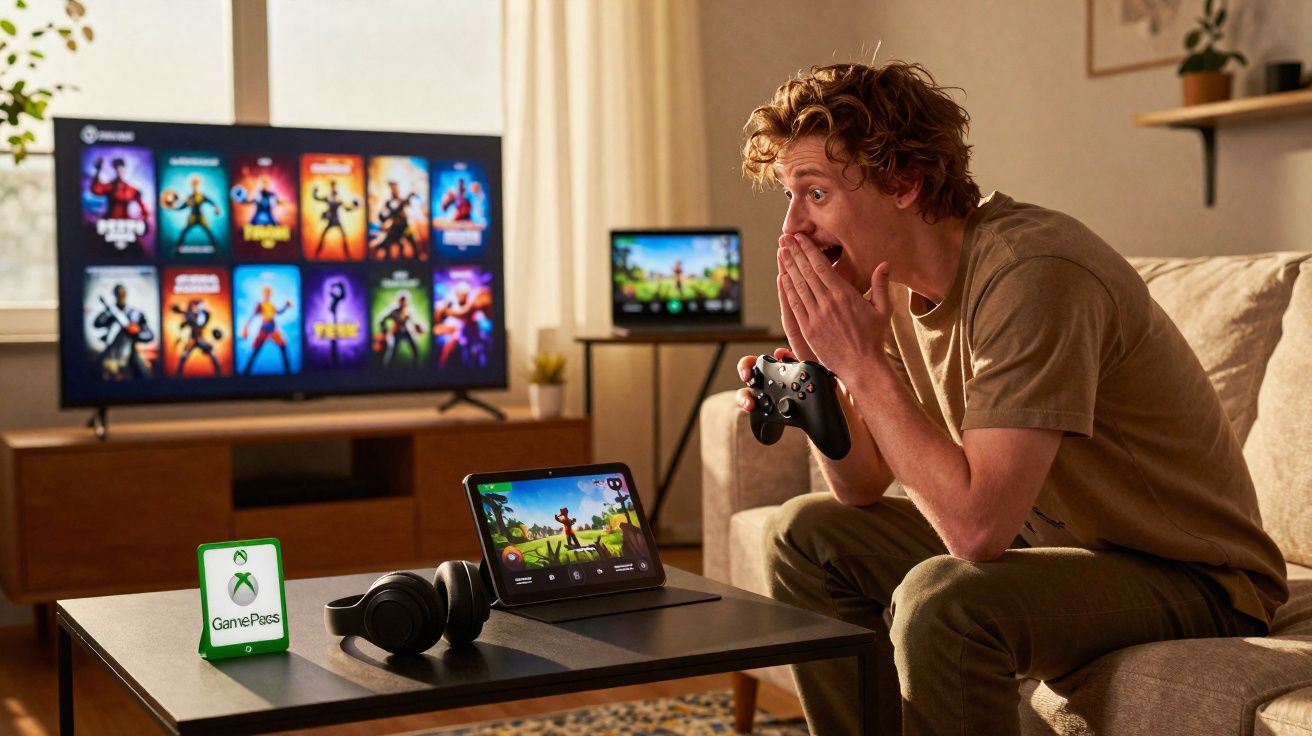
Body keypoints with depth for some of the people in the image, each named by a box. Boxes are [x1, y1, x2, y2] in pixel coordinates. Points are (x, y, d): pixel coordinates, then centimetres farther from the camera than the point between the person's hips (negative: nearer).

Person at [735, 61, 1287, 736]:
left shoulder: (1032, 274, -28)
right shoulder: (890, 276, -2)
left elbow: (976, 525, -34)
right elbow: (864, 490, 4)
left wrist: (861, 362, -28)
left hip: (1189, 577, -8)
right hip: (1047, 539, 8)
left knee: (939, 599, -33)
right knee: (806, 534, 6)